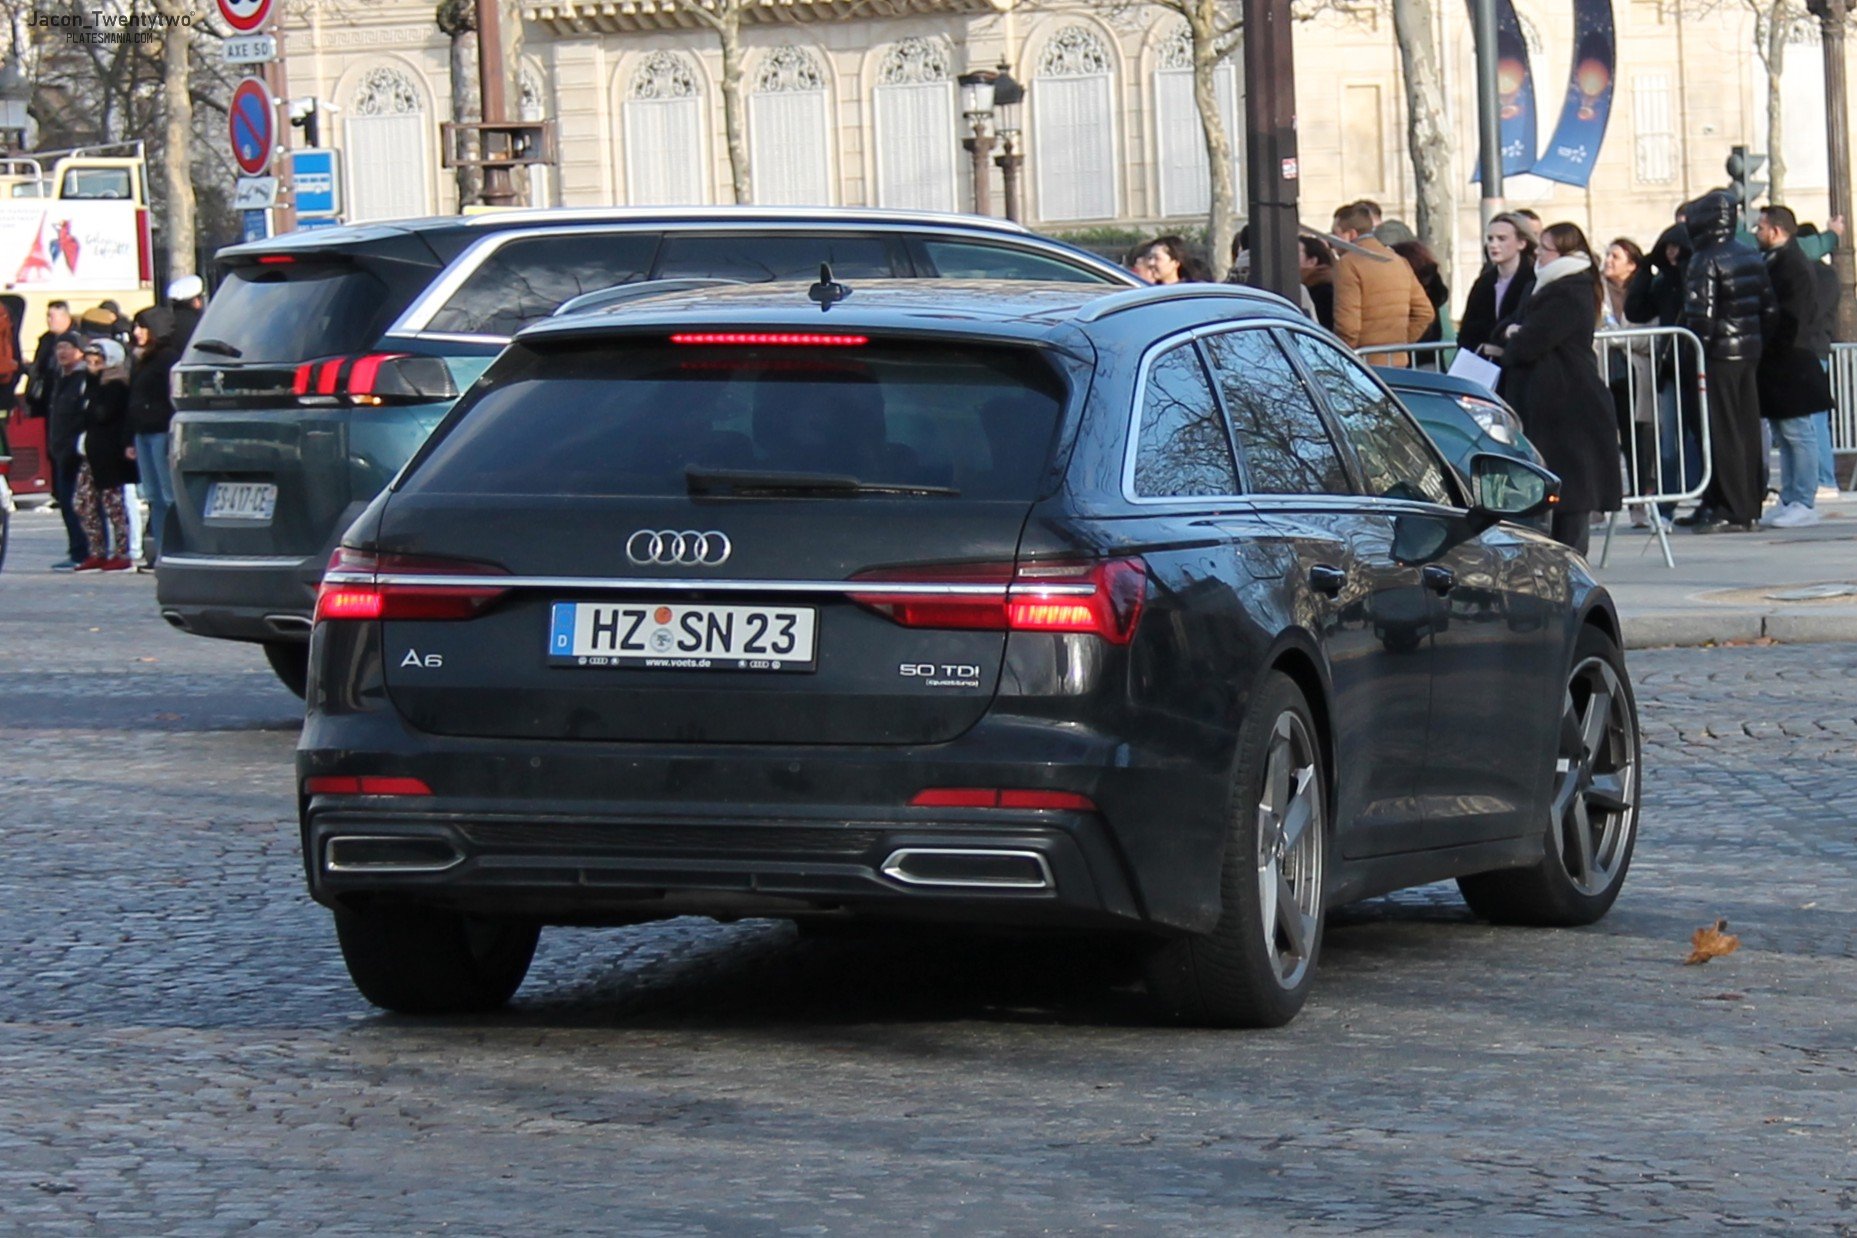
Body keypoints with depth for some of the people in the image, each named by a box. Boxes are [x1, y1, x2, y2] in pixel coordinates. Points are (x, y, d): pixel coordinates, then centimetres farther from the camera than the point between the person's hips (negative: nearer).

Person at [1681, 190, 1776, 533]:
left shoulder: (1705, 261, -13)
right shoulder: (1752, 257, 11)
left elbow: (1701, 315, -18)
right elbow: (1769, 306, 13)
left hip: (1719, 353, -7)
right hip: (1749, 351, 8)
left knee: (1722, 431, -4)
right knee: (1748, 428, 11)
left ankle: (1731, 512, -6)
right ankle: (1751, 510, 14)